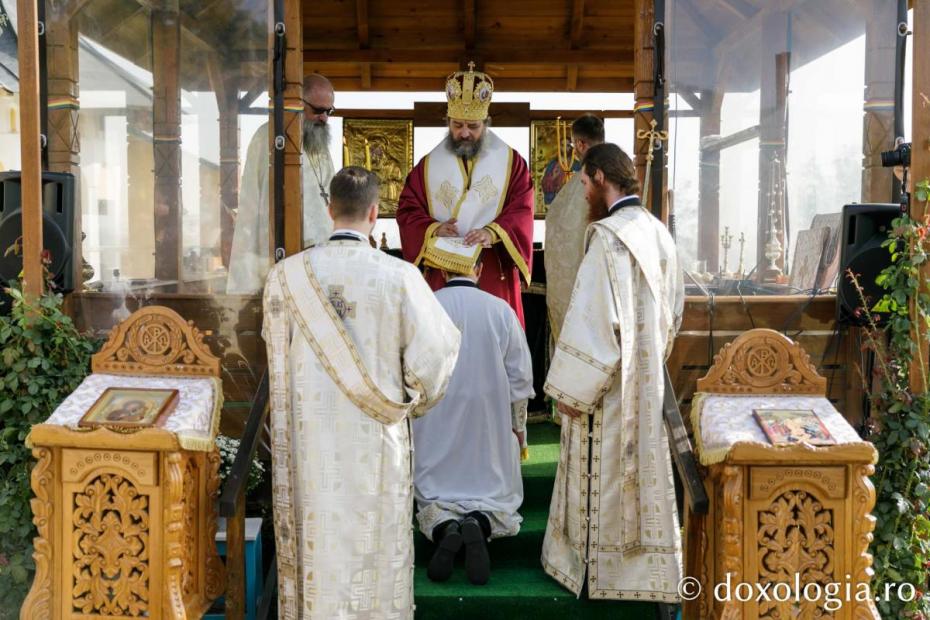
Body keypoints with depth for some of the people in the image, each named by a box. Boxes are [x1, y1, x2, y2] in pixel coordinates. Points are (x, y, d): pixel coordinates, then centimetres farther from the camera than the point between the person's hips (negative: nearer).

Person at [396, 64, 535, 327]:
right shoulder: (429, 165, 11)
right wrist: (433, 229, -14)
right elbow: (407, 210, 7)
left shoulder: (511, 162, 7)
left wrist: (493, 232, -22)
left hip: (494, 276, -1)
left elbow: (522, 211, -2)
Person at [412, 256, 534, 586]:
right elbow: (520, 376, 1)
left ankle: (444, 528, -21)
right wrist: (518, 426, 14)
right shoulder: (501, 310, -4)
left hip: (435, 426, 0)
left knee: (434, 498, 12)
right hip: (490, 424, 0)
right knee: (496, 494, 13)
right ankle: (479, 523, -20)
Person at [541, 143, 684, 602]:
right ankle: (647, 564, 28)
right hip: (647, 380, 8)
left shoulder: (608, 237, -20)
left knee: (603, 476, 6)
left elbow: (592, 320, -23)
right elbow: (673, 311, 15)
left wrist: (571, 390, -15)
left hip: (608, 385, -8)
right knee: (642, 468, 17)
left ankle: (597, 568, 19)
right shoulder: (658, 233, 6)